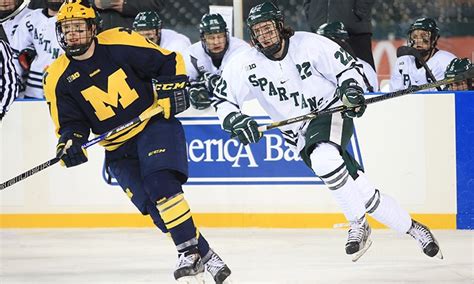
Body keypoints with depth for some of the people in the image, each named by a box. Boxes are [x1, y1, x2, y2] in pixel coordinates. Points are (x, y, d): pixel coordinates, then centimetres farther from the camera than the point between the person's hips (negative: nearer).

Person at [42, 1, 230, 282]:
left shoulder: (121, 43, -12)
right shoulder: (58, 79, -5)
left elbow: (169, 61, -3)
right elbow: (70, 122, 0)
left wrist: (171, 89, -15)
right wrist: (70, 142, -20)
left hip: (156, 124, -3)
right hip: (119, 149, 3)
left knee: (161, 183, -26)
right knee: (154, 206, -8)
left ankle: (189, 251, -18)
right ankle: (203, 255, 4)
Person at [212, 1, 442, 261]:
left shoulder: (309, 44, -11)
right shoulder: (246, 64, -6)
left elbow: (346, 67, -2)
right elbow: (222, 99, -2)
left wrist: (352, 90, -21)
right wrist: (234, 120, -22)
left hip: (331, 112, -3)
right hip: (300, 135, 3)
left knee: (323, 158, -36)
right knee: (362, 192, -2)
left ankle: (358, 225, -20)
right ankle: (410, 228, 16)